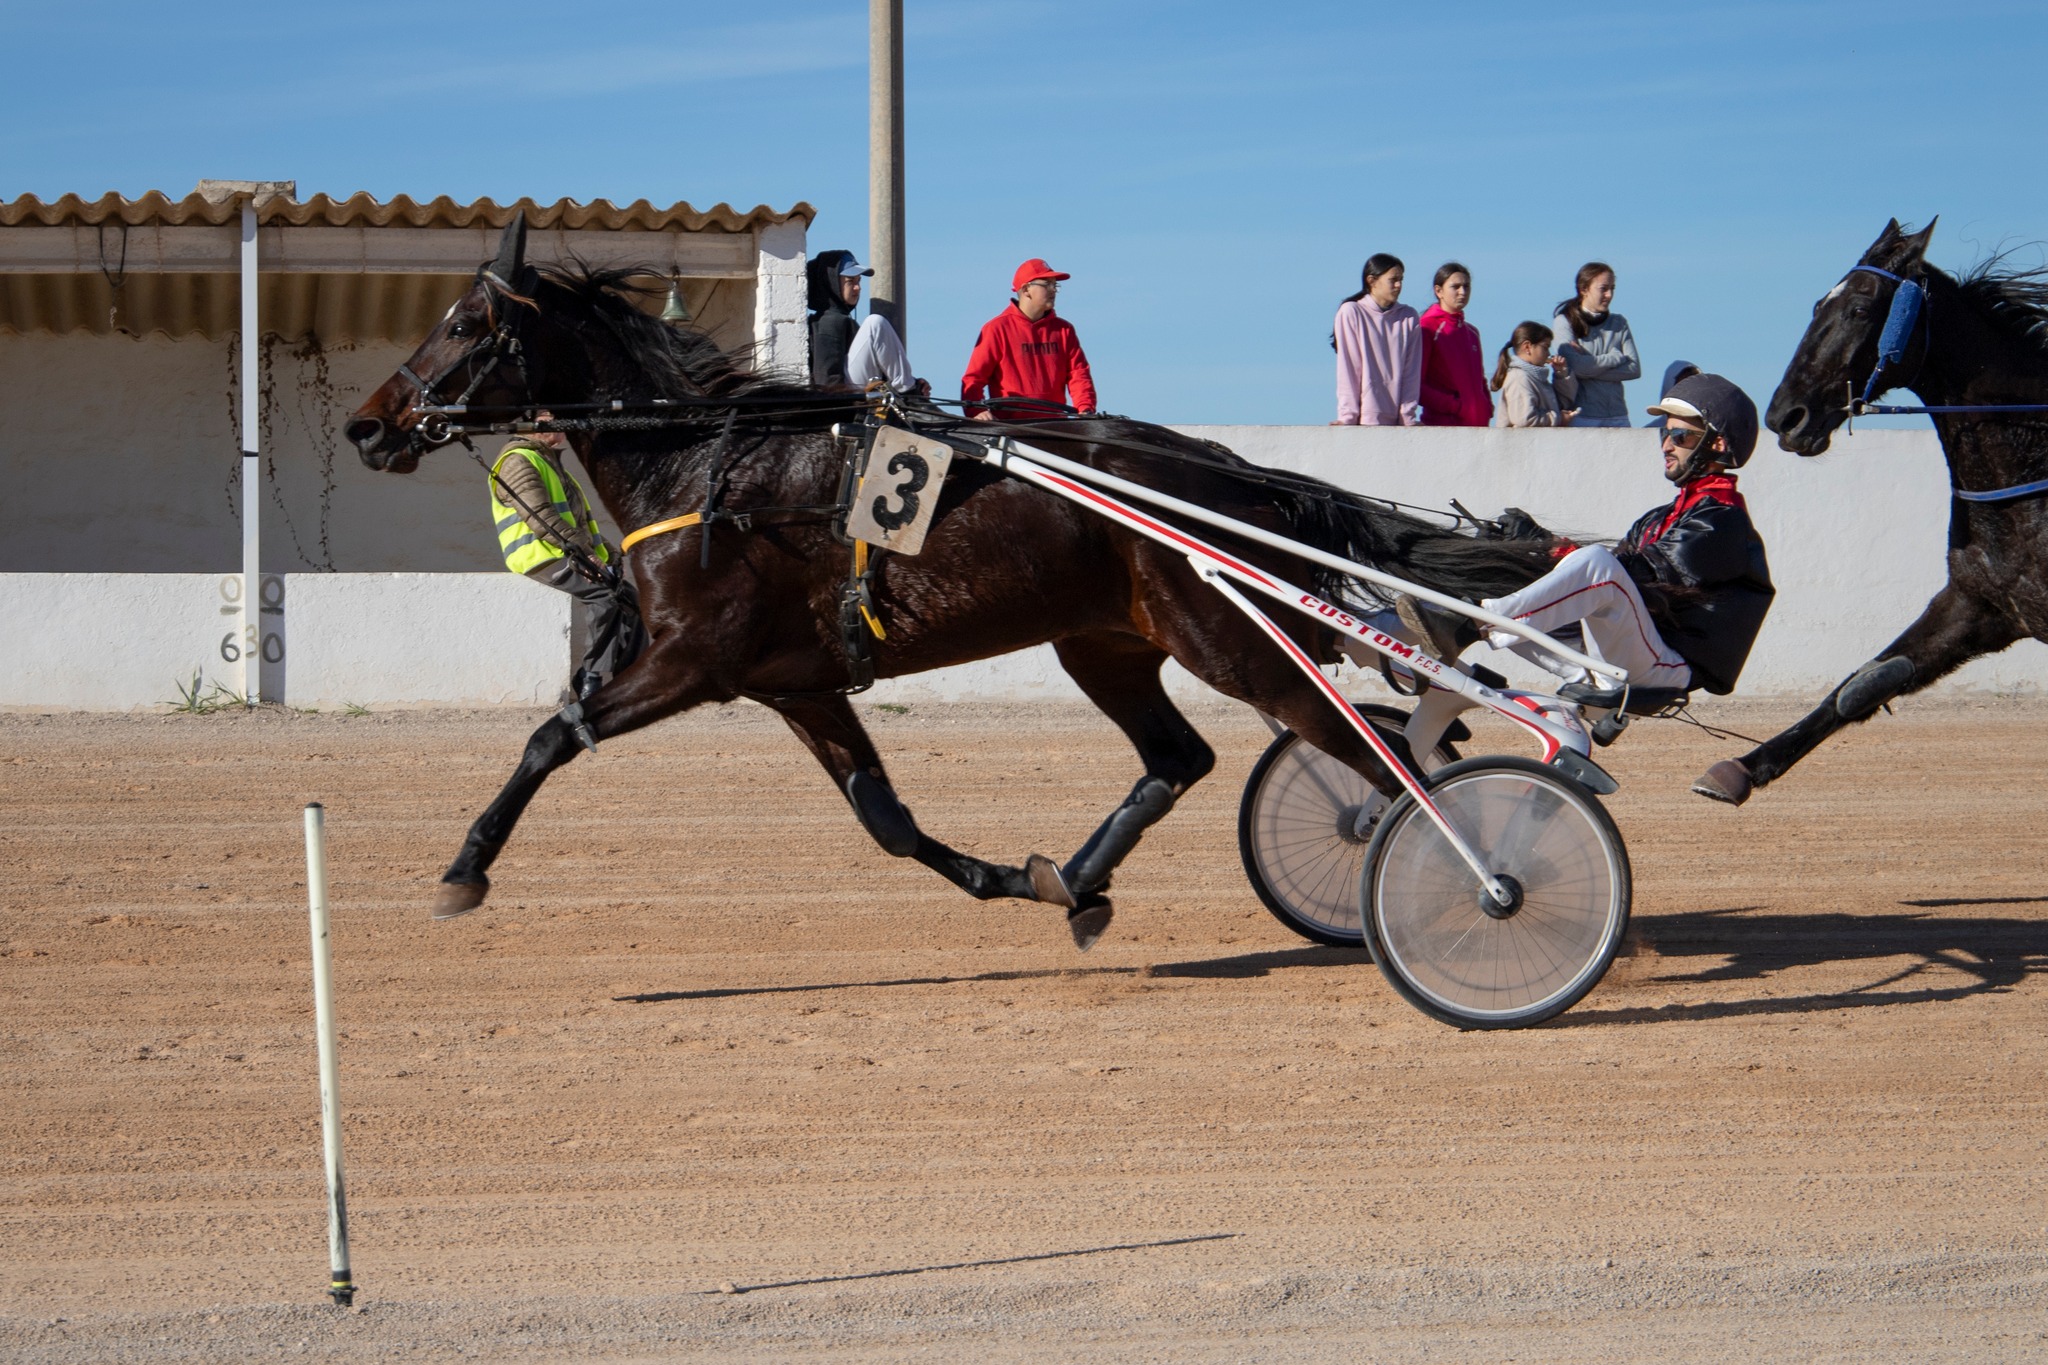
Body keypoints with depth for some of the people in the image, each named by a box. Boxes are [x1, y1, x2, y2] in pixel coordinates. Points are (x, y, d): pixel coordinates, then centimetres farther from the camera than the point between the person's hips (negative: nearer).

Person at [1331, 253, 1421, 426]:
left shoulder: (1408, 317, 10)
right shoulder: (1351, 313, 2)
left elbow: (1411, 371, 7)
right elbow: (1348, 368, -2)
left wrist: (1408, 416, -2)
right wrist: (1348, 415, -8)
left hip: (1396, 421, 3)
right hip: (1364, 419, -3)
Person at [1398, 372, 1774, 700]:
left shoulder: (1722, 518, -5)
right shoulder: (1667, 516, 25)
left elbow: (1645, 571, -16)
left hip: (1668, 667, -9)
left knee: (1596, 565, -31)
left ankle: (1468, 628, -38)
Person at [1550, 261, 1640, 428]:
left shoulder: (1619, 323, 14)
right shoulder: (1564, 322, 2)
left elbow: (1634, 369, 3)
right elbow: (1575, 366, -12)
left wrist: (1591, 368, -8)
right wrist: (1616, 357, 0)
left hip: (1617, 416, 4)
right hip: (1581, 416, -3)